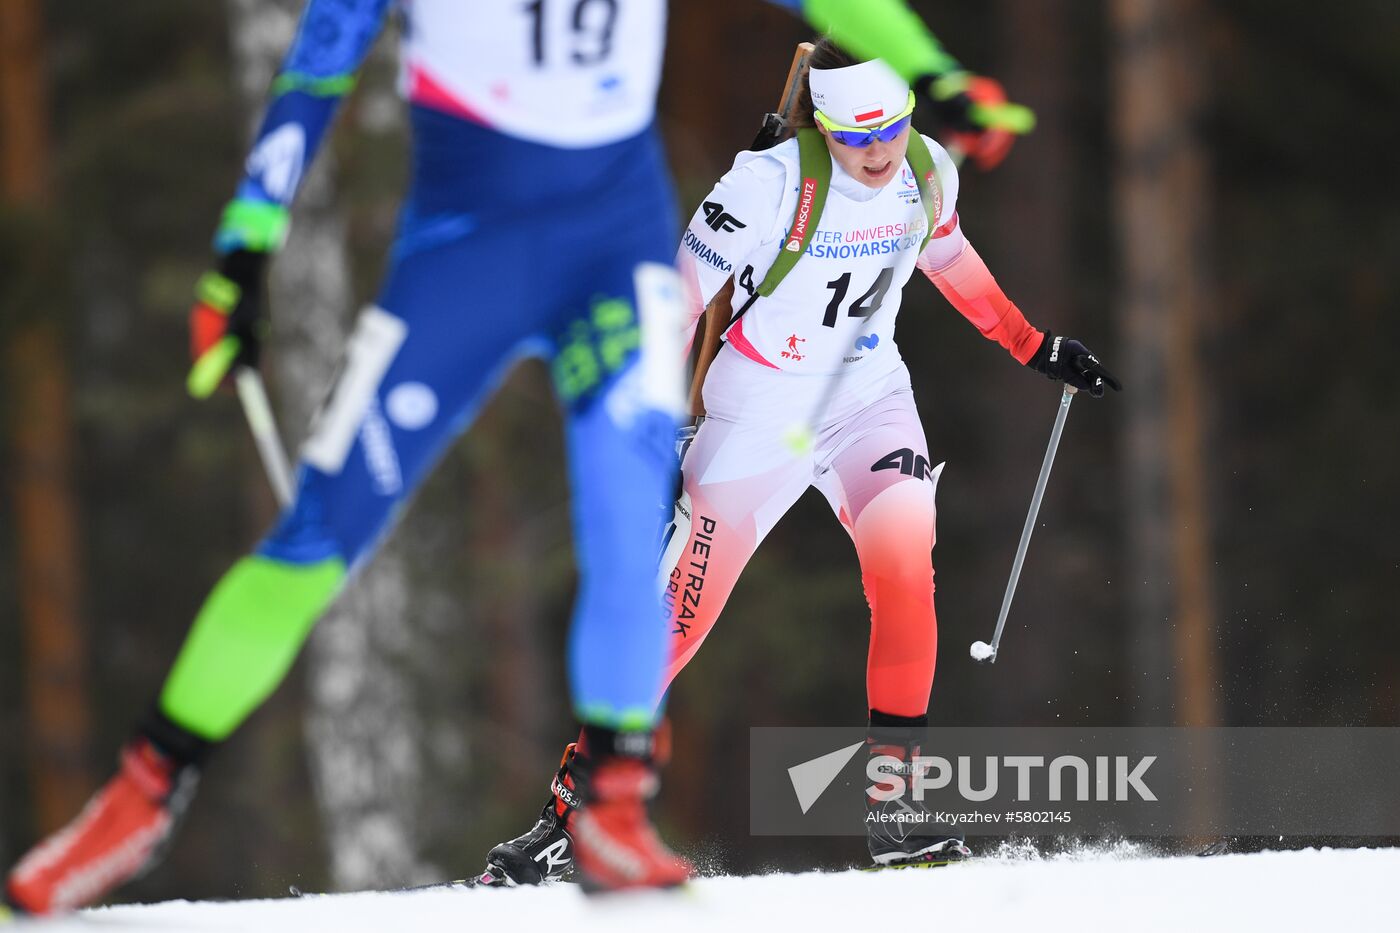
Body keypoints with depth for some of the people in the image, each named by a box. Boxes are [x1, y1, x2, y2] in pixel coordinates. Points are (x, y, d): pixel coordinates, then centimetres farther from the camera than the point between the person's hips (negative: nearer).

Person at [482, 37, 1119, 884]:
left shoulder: (930, 172, -6)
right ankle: (573, 808, 9)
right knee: (685, 609, -4)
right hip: (763, 404, -3)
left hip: (869, 394, 3)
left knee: (906, 557, -23)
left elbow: (947, 255, 17)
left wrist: (1036, 346, 21)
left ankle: (892, 801, -17)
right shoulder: (773, 184, -22)